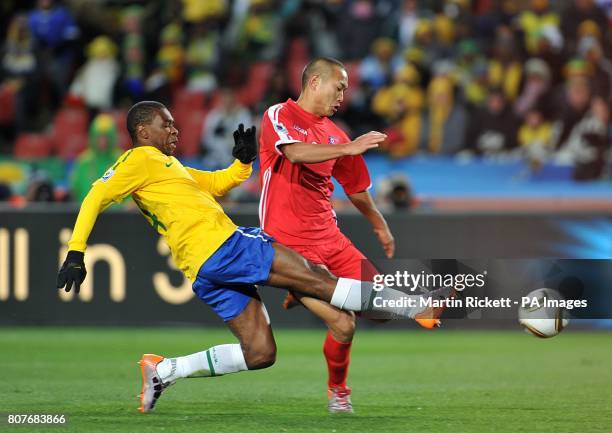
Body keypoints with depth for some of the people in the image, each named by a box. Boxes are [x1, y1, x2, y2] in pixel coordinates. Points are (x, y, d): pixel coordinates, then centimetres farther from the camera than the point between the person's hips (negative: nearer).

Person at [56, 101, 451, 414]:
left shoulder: (169, 167, 26)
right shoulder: (142, 159, -2)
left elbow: (216, 183, 34)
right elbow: (96, 198, -10)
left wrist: (243, 161, 16)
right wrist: (76, 254, -18)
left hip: (207, 272, 10)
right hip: (221, 248, -10)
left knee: (259, 354, 8)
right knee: (318, 280, -11)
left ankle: (164, 370, 8)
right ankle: (415, 307, -12)